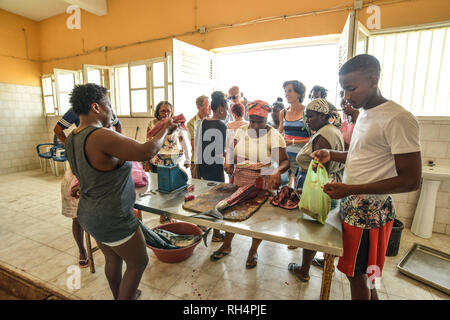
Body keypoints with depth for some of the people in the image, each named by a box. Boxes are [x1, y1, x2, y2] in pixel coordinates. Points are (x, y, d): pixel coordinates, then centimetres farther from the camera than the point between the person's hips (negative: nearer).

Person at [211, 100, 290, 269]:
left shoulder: (274, 136, -12)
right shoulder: (241, 130, 0)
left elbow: (285, 161, -16)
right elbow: (233, 152, 8)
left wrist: (277, 171, -37)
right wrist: (228, 162, -13)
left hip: (263, 183, -3)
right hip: (239, 180, 3)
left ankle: (253, 250, 33)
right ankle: (226, 245, 33)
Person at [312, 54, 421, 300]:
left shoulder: (398, 119, -19)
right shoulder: (364, 114, 9)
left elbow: (411, 180, -19)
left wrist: (350, 189, -24)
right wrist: (331, 155, 4)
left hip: (370, 212, -8)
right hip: (352, 206, 8)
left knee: (357, 274, 8)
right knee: (364, 271, 21)